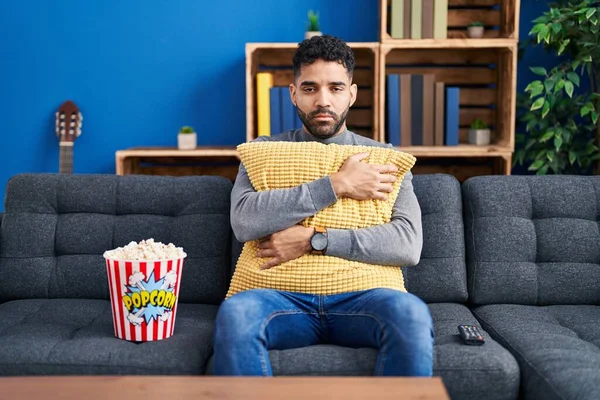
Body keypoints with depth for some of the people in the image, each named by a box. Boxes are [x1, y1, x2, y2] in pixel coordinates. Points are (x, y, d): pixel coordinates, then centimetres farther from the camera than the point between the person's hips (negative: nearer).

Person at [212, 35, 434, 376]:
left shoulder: (383, 158, 13)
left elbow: (409, 245, -3)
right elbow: (243, 221, -7)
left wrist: (313, 240, -11)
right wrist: (336, 185, -9)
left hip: (359, 296, 1)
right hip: (286, 297, 0)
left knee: (411, 313, -33)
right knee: (235, 312, -33)